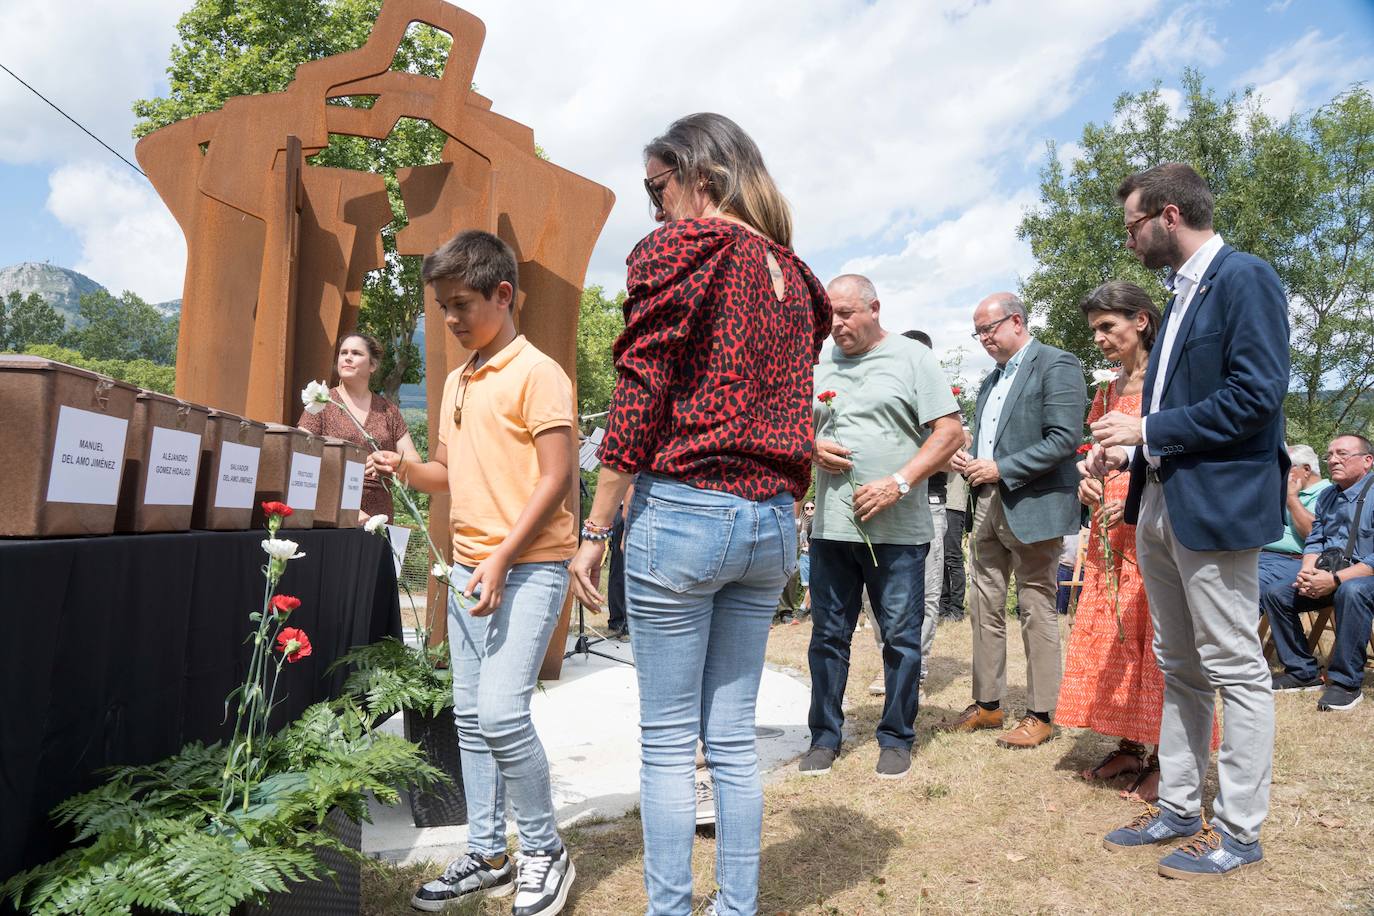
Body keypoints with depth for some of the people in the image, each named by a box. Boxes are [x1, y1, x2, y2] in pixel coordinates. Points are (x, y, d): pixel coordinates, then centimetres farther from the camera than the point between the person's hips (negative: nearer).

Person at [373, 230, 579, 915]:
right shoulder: (457, 381, 15)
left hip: (527, 568, -8)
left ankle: (545, 850, 8)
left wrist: (500, 561, -19)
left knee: (502, 714, -13)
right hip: (467, 570, 8)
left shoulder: (537, 373, -10)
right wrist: (405, 468, 3)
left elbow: (556, 479, -15)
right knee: (470, 719, 11)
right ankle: (488, 858, 24)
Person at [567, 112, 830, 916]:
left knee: (668, 740, 4)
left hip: (684, 511, -7)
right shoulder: (792, 274, 15)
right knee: (735, 736, 14)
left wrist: (595, 531, -7)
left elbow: (639, 400, -10)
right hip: (771, 521, 7)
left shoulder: (678, 249, -5)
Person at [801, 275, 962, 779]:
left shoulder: (912, 358, 1)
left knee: (901, 637, 5)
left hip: (897, 529, -3)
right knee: (828, 635, 9)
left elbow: (949, 431, -5)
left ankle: (896, 738, 21)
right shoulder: (820, 365, 12)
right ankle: (825, 736, 22)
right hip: (831, 526, 4)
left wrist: (898, 482, -16)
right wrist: (813, 446, -3)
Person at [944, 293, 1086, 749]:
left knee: (1036, 611, 0)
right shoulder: (991, 379, 20)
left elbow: (1064, 438, -17)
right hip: (988, 506, 8)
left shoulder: (1057, 365, -7)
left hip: (1031, 506, -8)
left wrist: (1000, 469, -18)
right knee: (985, 607, 11)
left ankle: (1039, 716, 10)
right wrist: (968, 460, 4)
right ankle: (987, 703, 21)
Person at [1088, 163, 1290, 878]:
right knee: (1179, 668, 15)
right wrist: (1130, 451, 8)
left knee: (1236, 670, 1)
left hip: (1216, 504, -9)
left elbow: (1257, 396, -20)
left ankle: (1239, 830, 13)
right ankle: (1178, 807, 27)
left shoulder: (1244, 278, -10)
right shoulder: (1182, 293, 18)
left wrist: (1148, 429, -16)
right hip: (1159, 504, 10)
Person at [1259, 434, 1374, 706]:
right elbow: (1314, 541, 15)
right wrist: (1307, 572, -6)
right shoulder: (1327, 496, 13)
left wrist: (1335, 580, -27)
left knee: (1351, 592, -39)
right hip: (1327, 574, 8)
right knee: (1274, 594, -6)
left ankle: (1346, 681, -27)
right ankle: (1303, 672, 3)